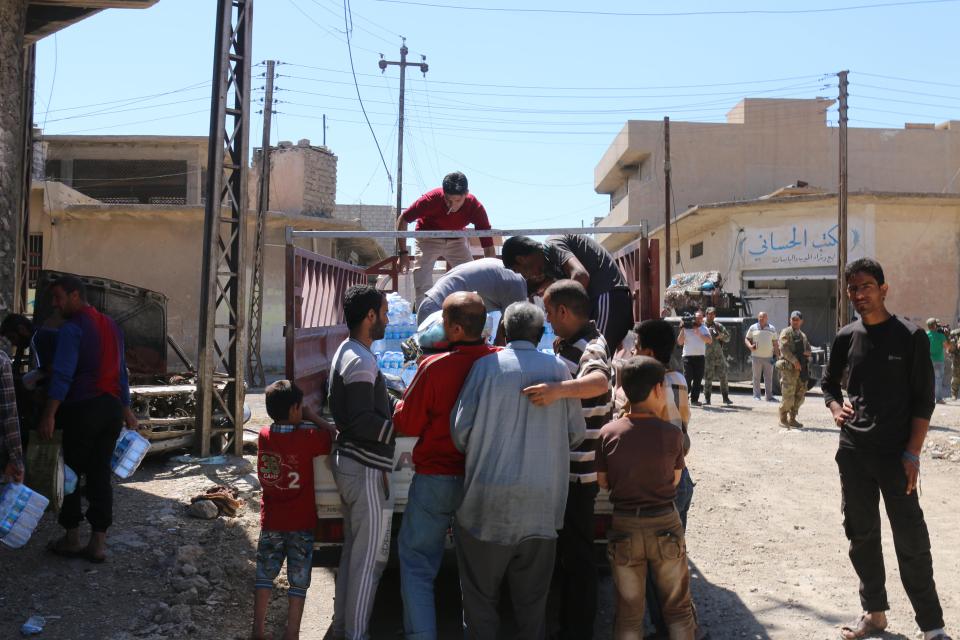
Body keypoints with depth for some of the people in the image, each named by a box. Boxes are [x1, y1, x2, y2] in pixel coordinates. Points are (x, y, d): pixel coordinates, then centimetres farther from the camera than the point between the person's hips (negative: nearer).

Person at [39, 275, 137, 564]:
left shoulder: (72, 328, -10)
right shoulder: (111, 325, 14)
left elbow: (63, 374, -19)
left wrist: (49, 414, -21)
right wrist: (126, 409, 23)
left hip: (83, 408, -7)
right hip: (112, 408, 7)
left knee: (72, 472, 7)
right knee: (100, 474, 8)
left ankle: (71, 539, 16)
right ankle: (98, 543, 9)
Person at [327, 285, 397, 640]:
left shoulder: (345, 352, 13)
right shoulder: (361, 361, -20)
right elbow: (364, 424, -24)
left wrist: (392, 406, 11)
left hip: (348, 462, 10)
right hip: (366, 468, -10)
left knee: (352, 550, 19)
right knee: (370, 557, -1)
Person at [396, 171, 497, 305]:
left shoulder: (475, 207, -29)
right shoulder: (431, 199, -33)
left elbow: (488, 244, -26)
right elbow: (403, 219, -18)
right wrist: (403, 253, -22)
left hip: (456, 239, 2)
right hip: (428, 238, -2)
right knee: (422, 285, -14)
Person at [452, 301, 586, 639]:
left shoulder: (487, 366, -5)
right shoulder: (558, 369, 1)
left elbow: (461, 427, -6)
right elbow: (576, 434, 5)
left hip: (489, 498, -2)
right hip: (542, 502, 2)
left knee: (481, 593, 11)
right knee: (532, 596, 15)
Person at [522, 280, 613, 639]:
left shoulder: (589, 349, -21)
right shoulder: (567, 344, 11)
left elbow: (599, 380, -45)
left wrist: (558, 389, -60)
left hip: (578, 473, -11)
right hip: (564, 468, 11)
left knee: (576, 555, 0)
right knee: (566, 546, 24)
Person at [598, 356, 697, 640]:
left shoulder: (608, 433, -9)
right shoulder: (672, 434, -12)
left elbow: (603, 482, 0)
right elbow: (675, 481, -2)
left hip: (624, 527, 1)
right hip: (665, 524, -1)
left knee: (628, 613, 14)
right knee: (677, 608, 17)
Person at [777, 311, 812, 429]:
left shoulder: (803, 335, 22)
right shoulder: (786, 332, -1)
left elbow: (809, 350, 24)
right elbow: (784, 348, -13)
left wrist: (808, 353, -1)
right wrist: (794, 361, -20)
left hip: (801, 368, 7)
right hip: (789, 367, -7)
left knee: (800, 395, 7)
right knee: (788, 395, -8)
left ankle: (792, 419, 17)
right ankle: (783, 420, 3)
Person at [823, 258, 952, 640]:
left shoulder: (911, 337, -6)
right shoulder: (845, 338, 6)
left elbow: (923, 401, -6)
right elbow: (830, 384, 18)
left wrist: (912, 454, -12)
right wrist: (836, 408, -4)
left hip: (895, 454, -4)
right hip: (853, 452, 4)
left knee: (912, 542, -2)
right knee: (861, 535, 11)